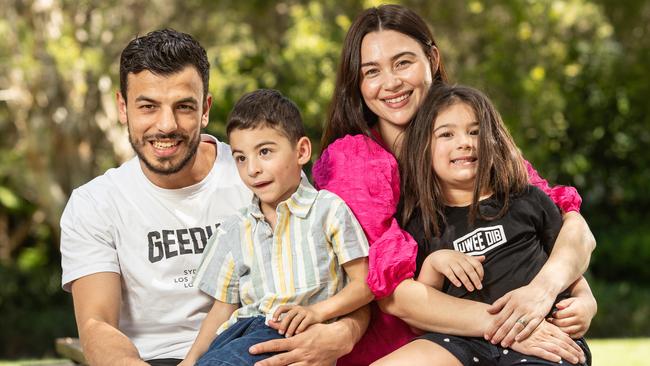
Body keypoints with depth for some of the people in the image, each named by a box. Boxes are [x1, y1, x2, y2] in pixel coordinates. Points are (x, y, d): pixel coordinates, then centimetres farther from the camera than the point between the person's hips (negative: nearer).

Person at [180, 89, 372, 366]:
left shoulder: (329, 210, 6)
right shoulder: (234, 230, 18)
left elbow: (363, 283, 3)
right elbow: (223, 307, 17)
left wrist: (317, 311, -13)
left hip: (297, 333, -5)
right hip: (243, 327, 5)